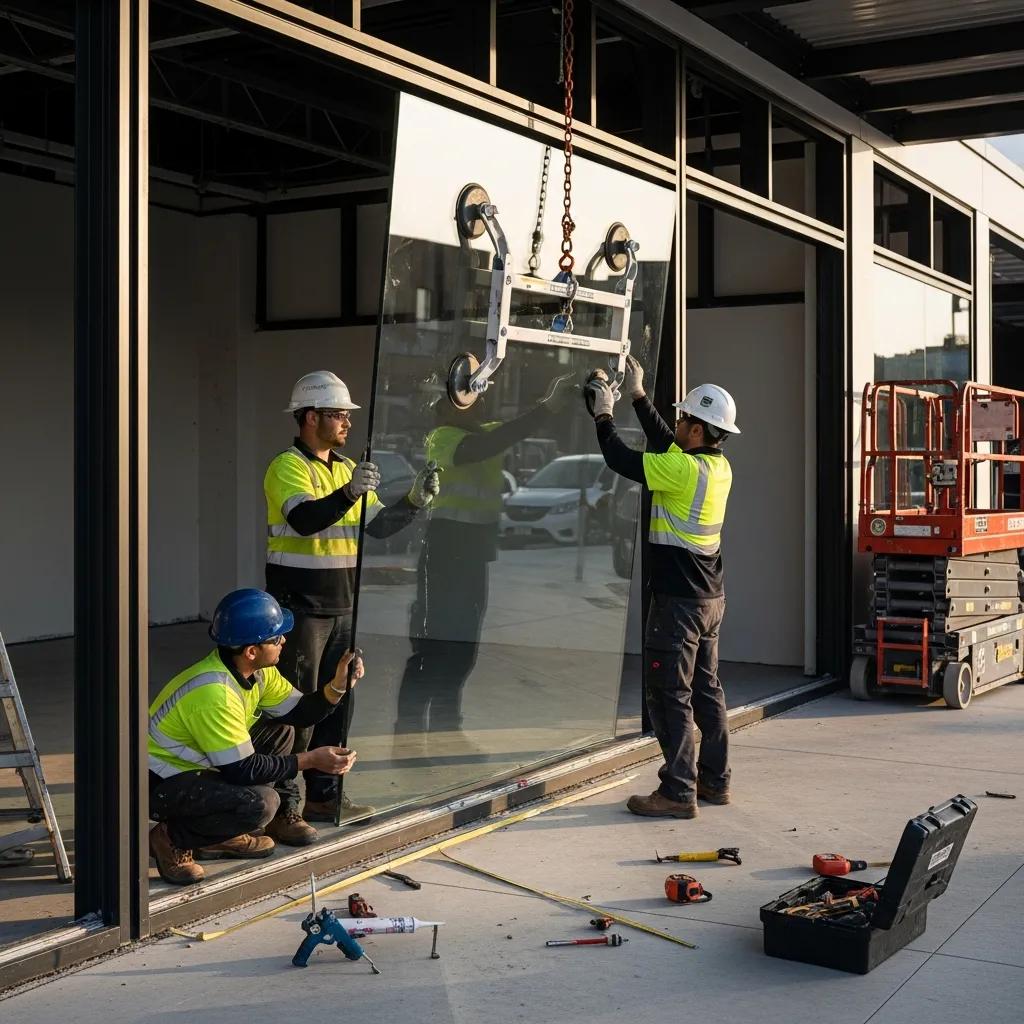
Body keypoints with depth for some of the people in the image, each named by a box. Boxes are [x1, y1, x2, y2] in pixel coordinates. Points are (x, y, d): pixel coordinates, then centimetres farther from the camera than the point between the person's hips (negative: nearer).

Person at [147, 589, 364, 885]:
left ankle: (222, 835, 11)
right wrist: (310, 760, -20)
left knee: (280, 731, 8)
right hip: (159, 784, -10)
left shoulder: (256, 670, -2)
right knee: (260, 802, -28)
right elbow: (242, 769, -27)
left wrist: (339, 684, -11)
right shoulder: (214, 692, -30)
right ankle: (171, 839, -5)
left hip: (196, 765, 10)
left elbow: (298, 712, 6)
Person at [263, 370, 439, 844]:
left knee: (336, 704, 13)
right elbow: (304, 519, -28)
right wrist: (349, 492, -41)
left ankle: (323, 795, 25)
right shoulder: (288, 466, -10)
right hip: (299, 606, -8)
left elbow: (377, 526, 12)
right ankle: (282, 809, 0)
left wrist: (413, 502, -4)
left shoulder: (347, 468, 15)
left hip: (340, 607, 8)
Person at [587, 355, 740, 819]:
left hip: (678, 601, -9)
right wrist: (638, 397, 26)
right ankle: (715, 780, 25)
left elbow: (622, 460, -15)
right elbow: (665, 443, 21)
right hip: (709, 597, 9)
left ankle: (678, 792, -2)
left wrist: (604, 415, 1)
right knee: (706, 689, 16)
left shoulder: (685, 470, -20)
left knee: (669, 694, -4)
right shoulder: (719, 466, 6)